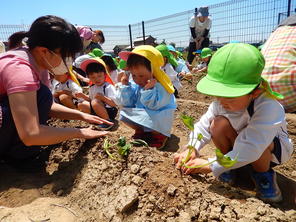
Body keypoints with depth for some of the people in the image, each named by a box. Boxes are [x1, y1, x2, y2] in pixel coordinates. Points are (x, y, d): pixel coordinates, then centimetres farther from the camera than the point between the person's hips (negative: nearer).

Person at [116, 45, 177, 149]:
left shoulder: (160, 86, -23)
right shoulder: (134, 85, -5)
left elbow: (154, 106, -29)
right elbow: (127, 103, -6)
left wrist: (148, 89, -40)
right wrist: (124, 86, -16)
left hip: (159, 120, -6)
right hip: (141, 115, 6)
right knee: (124, 113, -8)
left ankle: (160, 135, 0)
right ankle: (141, 131, 12)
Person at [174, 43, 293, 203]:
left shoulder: (269, 108, -38)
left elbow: (249, 150, -43)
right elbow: (204, 124, -18)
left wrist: (211, 165, -43)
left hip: (271, 148, -3)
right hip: (237, 146, 3)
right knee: (219, 123, -27)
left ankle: (263, 173, -6)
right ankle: (228, 163, -5)